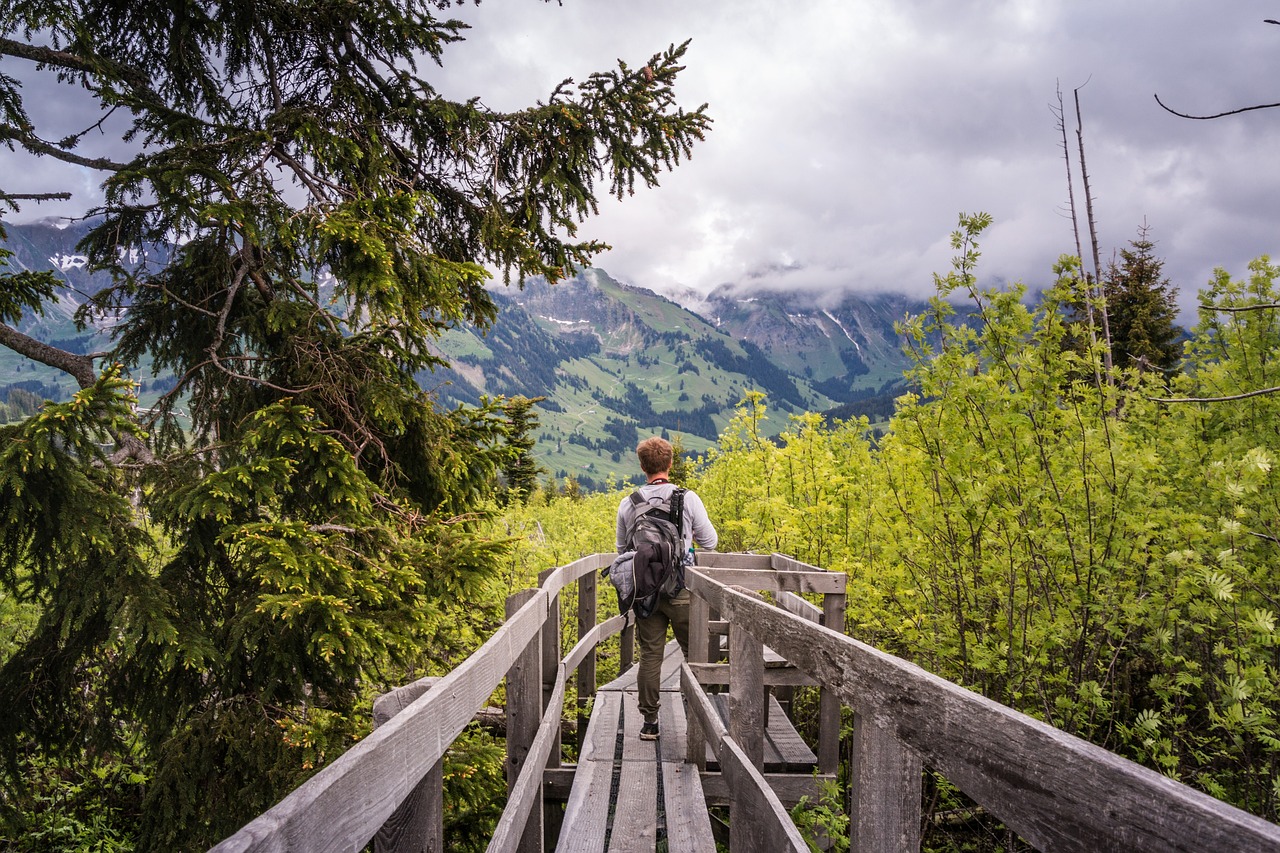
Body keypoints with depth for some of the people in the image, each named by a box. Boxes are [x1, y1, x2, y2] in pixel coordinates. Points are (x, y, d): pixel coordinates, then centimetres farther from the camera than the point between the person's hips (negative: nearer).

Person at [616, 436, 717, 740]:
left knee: (650, 654, 8)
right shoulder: (688, 499, -7)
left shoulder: (628, 504, 0)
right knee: (695, 653, 9)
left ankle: (649, 721, 12)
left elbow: (621, 549, 11)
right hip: (681, 590, -2)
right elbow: (710, 541, 1)